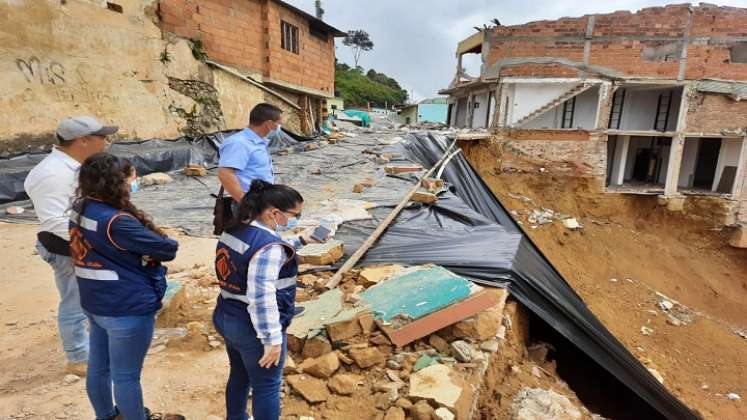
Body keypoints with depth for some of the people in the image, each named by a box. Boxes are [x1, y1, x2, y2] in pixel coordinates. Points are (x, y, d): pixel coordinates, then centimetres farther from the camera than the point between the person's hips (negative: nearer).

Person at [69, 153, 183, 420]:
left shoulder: (80, 208, -1)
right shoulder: (116, 222, -28)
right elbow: (168, 248, -24)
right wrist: (167, 242, -1)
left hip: (95, 303, 9)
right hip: (127, 309, -9)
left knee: (98, 366, 25)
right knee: (125, 376, 9)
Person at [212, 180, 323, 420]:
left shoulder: (234, 231, 3)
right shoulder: (269, 245, -27)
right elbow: (261, 296, -32)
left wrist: (300, 241, 16)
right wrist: (272, 338, -26)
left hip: (226, 318, 9)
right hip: (253, 328, -9)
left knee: (239, 375, 29)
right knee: (267, 387, 10)